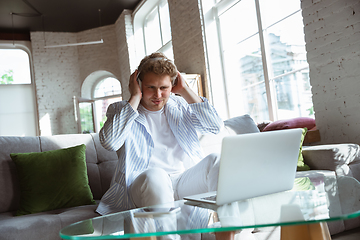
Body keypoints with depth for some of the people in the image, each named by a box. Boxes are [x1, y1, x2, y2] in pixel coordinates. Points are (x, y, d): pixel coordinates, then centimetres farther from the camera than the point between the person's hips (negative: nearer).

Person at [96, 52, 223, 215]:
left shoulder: (180, 105, 17)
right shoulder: (120, 110, 9)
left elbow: (216, 126, 2)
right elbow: (109, 142, -14)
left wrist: (185, 90, 3)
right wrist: (135, 98, -7)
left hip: (187, 178, 3)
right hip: (142, 182, -3)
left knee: (215, 161, -24)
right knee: (154, 175, -36)